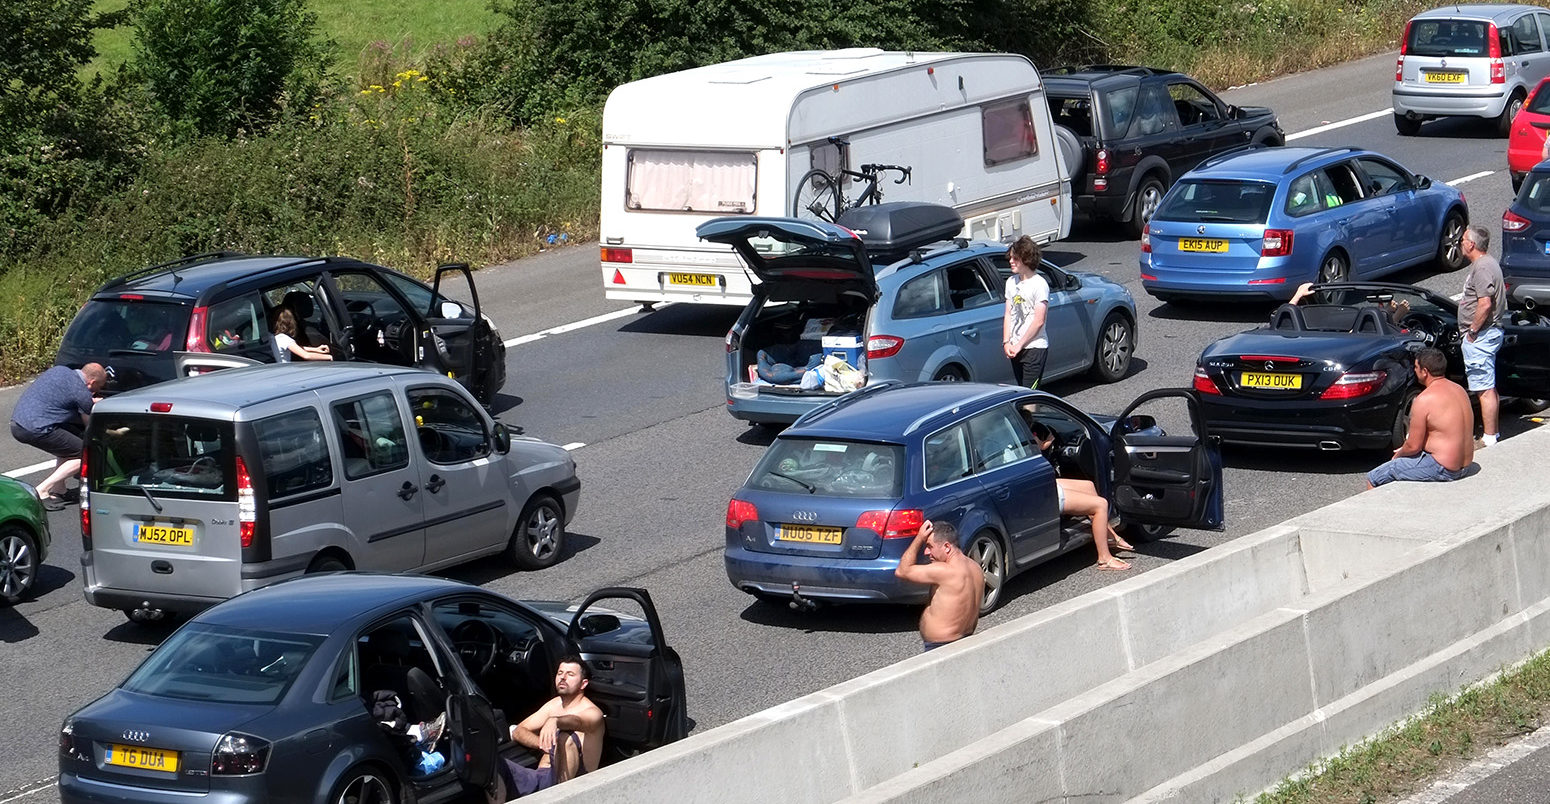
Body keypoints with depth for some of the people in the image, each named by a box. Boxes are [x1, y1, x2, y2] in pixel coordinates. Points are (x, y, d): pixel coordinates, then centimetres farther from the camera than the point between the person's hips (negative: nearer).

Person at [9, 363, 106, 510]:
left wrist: (90, 402, 33)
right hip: (35, 429, -9)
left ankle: (57, 490, 19)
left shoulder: (60, 370, 17)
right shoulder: (82, 393, -6)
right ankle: (42, 491, -6)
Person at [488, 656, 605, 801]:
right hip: (544, 776, 5)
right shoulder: (554, 705, 20)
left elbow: (576, 721, -28)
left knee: (568, 737, -35)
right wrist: (543, 743, -11)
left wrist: (554, 721, -52)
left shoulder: (592, 712, -2)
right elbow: (518, 732, 12)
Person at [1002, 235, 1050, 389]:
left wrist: (1019, 345, -13)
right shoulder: (1011, 282, 10)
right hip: (1015, 348, 7)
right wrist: (1007, 342, -1)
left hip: (1035, 348, -7)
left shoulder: (1039, 284, -12)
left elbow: (1038, 321, -14)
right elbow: (1008, 314, 11)